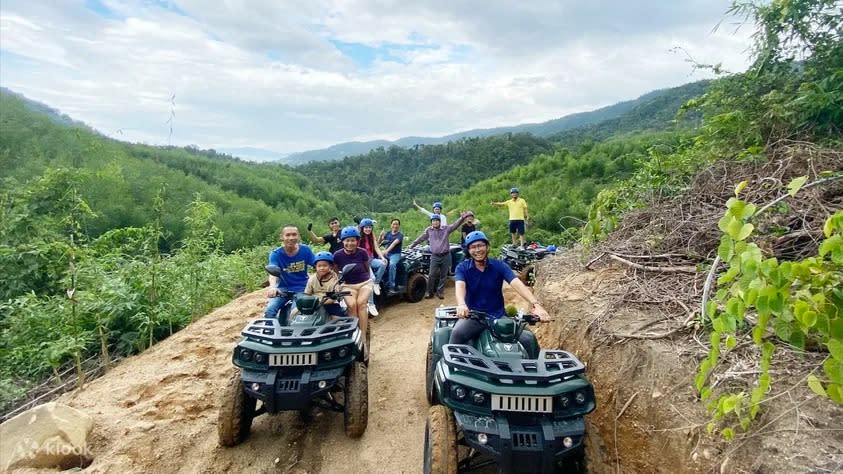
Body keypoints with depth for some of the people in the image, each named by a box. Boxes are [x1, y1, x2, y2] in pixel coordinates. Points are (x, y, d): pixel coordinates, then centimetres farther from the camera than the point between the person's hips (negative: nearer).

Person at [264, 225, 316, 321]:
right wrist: (273, 287, -47)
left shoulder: (305, 250, -5)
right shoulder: (275, 254, -9)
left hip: (302, 289, -1)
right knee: (269, 310, -21)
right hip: (283, 288, 1)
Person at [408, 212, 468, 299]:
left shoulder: (446, 229, 0)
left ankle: (440, 292, 21)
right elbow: (421, 238, 17)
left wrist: (462, 218, -27)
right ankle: (430, 292, 10)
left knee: (443, 275, 8)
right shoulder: (428, 230, 5)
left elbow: (455, 225, -10)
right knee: (432, 275, -4)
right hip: (435, 256, 0)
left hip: (445, 256, 0)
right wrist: (412, 245, 25)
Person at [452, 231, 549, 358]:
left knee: (529, 338, -15)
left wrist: (535, 304, -33)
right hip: (473, 316, -1)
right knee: (457, 333, -33)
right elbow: (460, 286, -22)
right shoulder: (462, 267, -2)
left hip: (498, 316, 2)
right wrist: (461, 304, -46)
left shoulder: (499, 265, 0)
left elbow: (517, 284, -15)